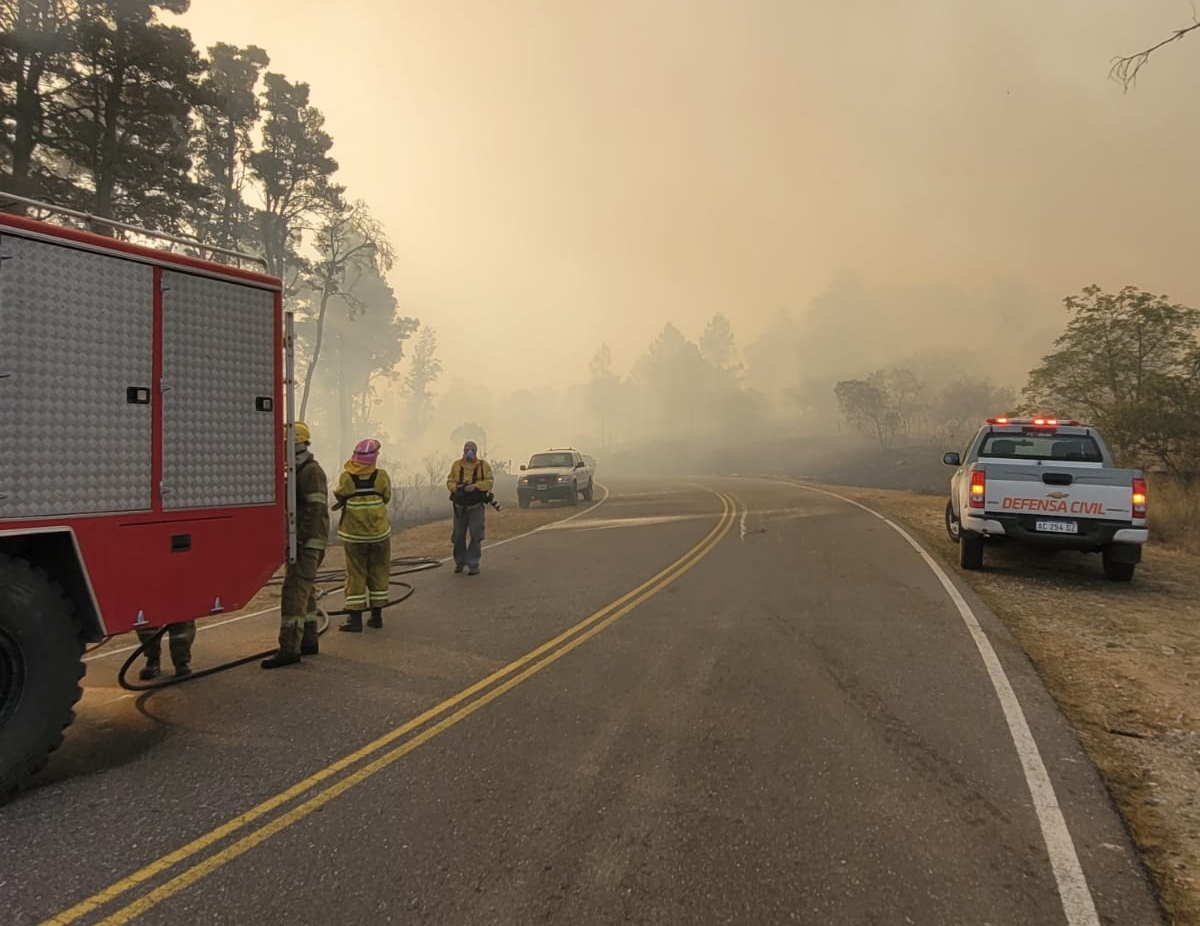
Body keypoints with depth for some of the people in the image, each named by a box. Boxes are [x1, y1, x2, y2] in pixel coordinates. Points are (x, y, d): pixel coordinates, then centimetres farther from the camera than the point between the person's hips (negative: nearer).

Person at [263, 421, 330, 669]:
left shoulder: (311, 472, -13)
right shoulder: (298, 471, 19)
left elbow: (315, 511, -21)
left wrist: (300, 542, -24)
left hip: (307, 544, -11)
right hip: (301, 542, 11)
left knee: (294, 592, -12)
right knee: (304, 592, 14)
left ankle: (289, 648, -11)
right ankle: (308, 641, 22)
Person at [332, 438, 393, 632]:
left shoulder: (346, 477, -12)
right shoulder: (381, 476, -10)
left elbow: (339, 496, 4)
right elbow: (386, 498, 2)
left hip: (353, 535, -1)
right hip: (379, 532, 1)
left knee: (355, 574, 6)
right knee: (378, 573, 13)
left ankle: (355, 619, 5)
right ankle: (376, 616, 20)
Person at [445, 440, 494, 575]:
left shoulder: (483, 465, 1)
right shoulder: (456, 465, 7)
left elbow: (489, 482, -7)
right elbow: (449, 481, 6)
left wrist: (475, 485, -22)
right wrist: (455, 487, -15)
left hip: (476, 506, -2)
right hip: (460, 506, 2)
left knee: (476, 535, -5)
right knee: (458, 535, 9)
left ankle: (473, 564, 3)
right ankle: (459, 562, 26)